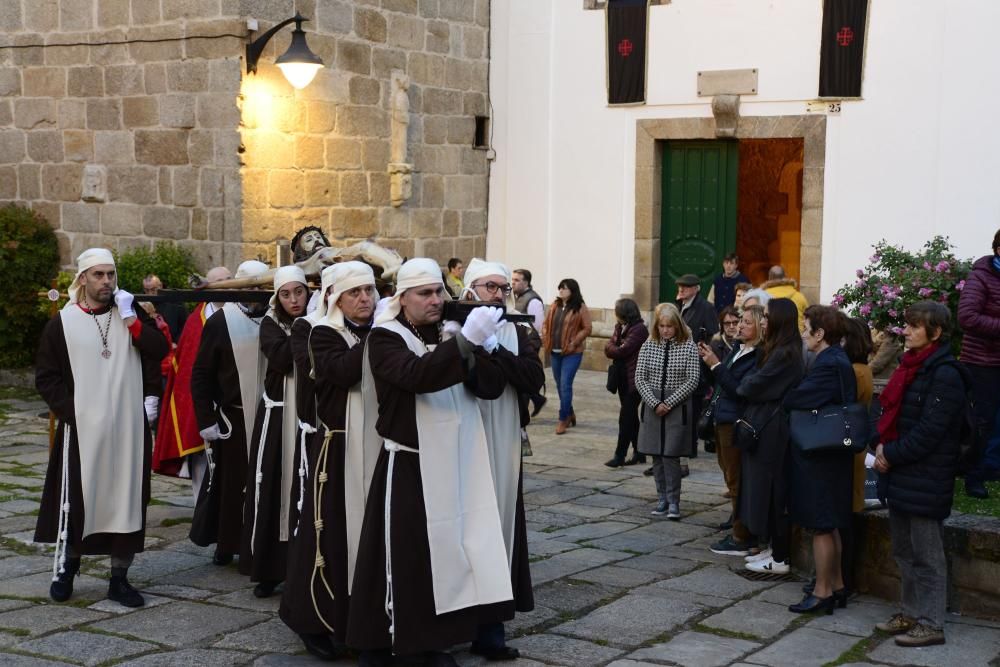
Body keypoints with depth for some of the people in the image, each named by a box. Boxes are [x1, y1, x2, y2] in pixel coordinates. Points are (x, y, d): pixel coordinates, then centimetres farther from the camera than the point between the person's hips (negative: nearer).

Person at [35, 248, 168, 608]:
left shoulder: (131, 314, 9)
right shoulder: (62, 322, 1)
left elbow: (160, 350, -3)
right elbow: (46, 376, 2)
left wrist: (131, 320, -13)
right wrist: (69, 409, -9)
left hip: (129, 428, 2)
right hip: (81, 428, -2)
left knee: (127, 500, 4)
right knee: (76, 499, 3)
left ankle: (119, 577, 13)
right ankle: (65, 570, 21)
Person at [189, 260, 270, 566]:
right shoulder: (219, 322, -3)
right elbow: (201, 375, -2)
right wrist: (206, 420, -7)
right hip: (231, 418, -2)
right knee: (231, 483, 4)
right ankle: (226, 545, 17)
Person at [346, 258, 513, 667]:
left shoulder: (451, 335, 10)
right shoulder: (385, 338, -7)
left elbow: (492, 388, 0)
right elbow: (417, 375, -28)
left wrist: (482, 348, -19)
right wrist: (466, 342, -36)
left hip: (455, 465, 5)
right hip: (408, 466, -5)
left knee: (445, 552, 8)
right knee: (402, 555, -1)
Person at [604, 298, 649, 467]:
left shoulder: (639, 329, -14)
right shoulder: (619, 327, 11)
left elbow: (622, 351, -20)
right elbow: (610, 350, 6)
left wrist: (610, 347, -3)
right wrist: (612, 347, -14)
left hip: (634, 380, -9)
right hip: (622, 377, 9)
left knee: (626, 416, -8)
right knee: (631, 416, 13)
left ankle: (620, 455, -7)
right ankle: (639, 453, 20)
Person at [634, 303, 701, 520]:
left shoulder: (688, 346, -5)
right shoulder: (648, 346, 3)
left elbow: (692, 381, -7)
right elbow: (640, 379, 2)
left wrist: (669, 403, -12)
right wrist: (655, 403, -10)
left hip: (677, 407, -3)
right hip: (652, 406, 3)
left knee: (670, 455, -7)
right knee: (657, 456, 7)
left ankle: (673, 502, 3)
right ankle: (662, 499, 18)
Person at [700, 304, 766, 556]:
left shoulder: (760, 357, -18)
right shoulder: (737, 349, 10)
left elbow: (739, 390, -23)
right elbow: (723, 383, 14)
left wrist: (716, 365, -20)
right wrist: (711, 360, 1)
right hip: (724, 421, 9)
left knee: (737, 482, -1)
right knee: (731, 478, 17)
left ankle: (741, 540, 8)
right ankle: (742, 532, 27)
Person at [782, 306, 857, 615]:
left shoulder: (828, 365, -21)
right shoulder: (838, 361, 11)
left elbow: (796, 399, -21)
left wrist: (782, 399, -2)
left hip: (818, 458, -10)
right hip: (832, 455, 10)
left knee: (821, 526, -2)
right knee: (830, 525, 17)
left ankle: (823, 592, 5)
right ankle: (837, 585, 26)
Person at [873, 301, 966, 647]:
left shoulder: (944, 374, -16)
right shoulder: (912, 365, 12)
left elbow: (929, 431, -19)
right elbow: (892, 411, 17)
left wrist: (892, 454, -13)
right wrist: (883, 446, 0)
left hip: (925, 480, -9)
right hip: (900, 475, 9)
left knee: (926, 555, 0)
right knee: (904, 551, 17)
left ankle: (930, 623, 8)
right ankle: (911, 613, 28)